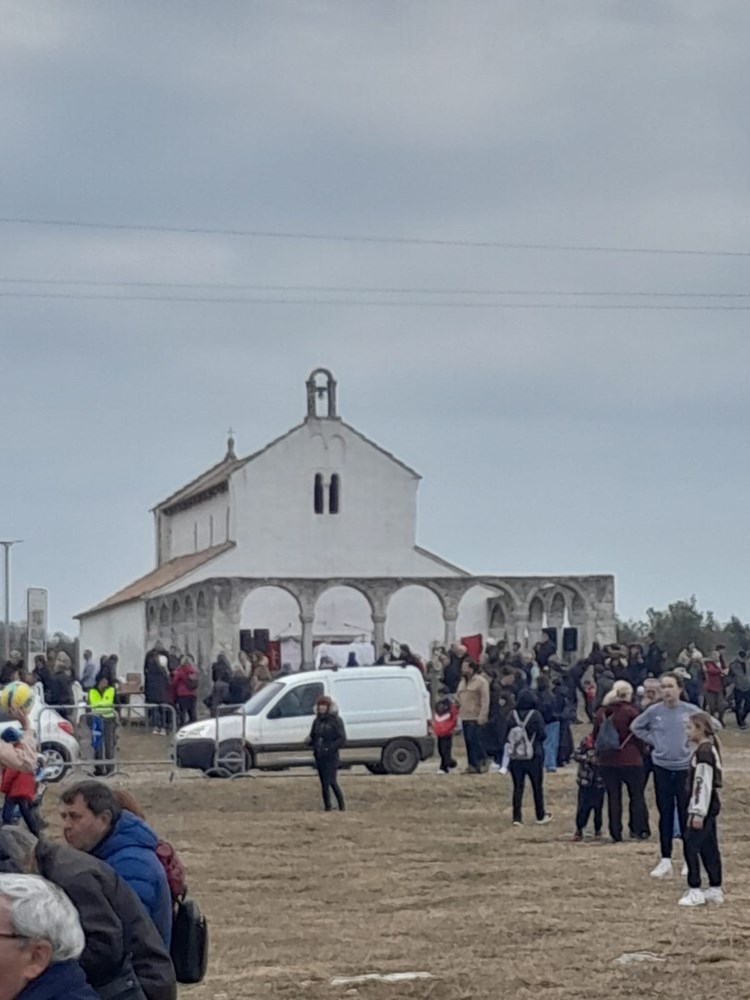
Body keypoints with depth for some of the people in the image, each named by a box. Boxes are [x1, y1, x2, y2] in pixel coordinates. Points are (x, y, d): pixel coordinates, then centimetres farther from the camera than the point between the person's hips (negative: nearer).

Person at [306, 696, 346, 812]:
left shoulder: (336, 721, -5)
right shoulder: (317, 721, 13)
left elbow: (342, 740, -9)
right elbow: (312, 737, 21)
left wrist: (329, 748, -20)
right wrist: (310, 740, -4)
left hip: (331, 757, -6)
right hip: (319, 757, 6)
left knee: (332, 782, -13)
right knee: (324, 784, 7)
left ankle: (341, 807, -5)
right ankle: (327, 807, 11)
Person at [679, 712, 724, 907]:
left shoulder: (704, 752, -17)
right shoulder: (709, 749, 14)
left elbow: (704, 784, -21)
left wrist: (699, 813, -21)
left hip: (705, 806, -10)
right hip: (710, 805, 10)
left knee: (691, 847, -8)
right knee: (709, 848, 13)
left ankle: (695, 891, -8)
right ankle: (715, 890, 18)